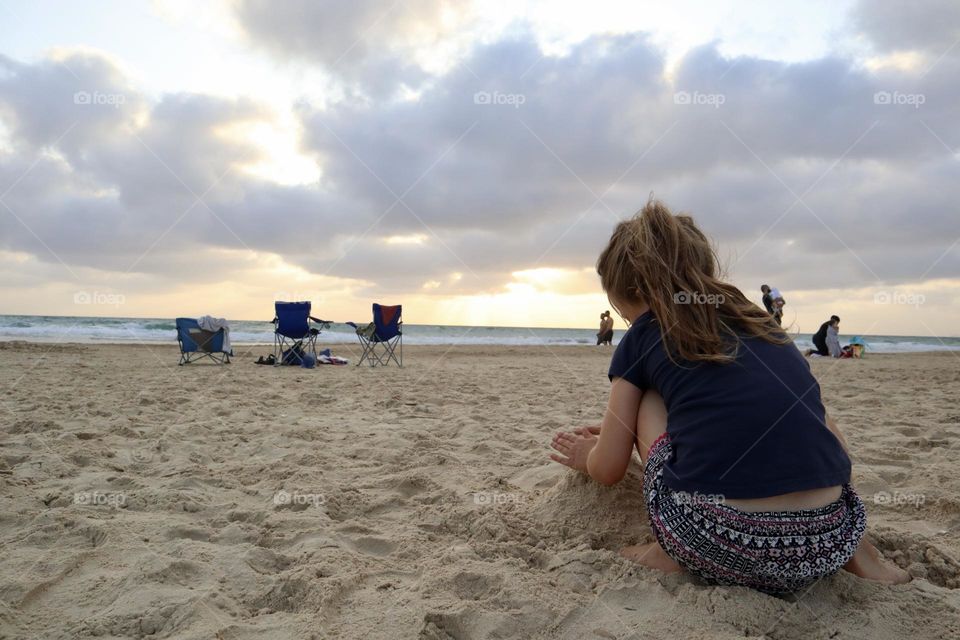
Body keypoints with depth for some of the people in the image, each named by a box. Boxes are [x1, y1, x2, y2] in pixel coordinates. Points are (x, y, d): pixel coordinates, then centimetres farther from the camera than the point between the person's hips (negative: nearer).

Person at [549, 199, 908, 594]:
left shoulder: (642, 337, 8)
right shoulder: (760, 321, 21)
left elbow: (608, 470, 12)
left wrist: (586, 454, 39)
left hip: (717, 548, -5)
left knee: (649, 402, 18)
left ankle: (676, 554, 11)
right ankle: (857, 553, 20)